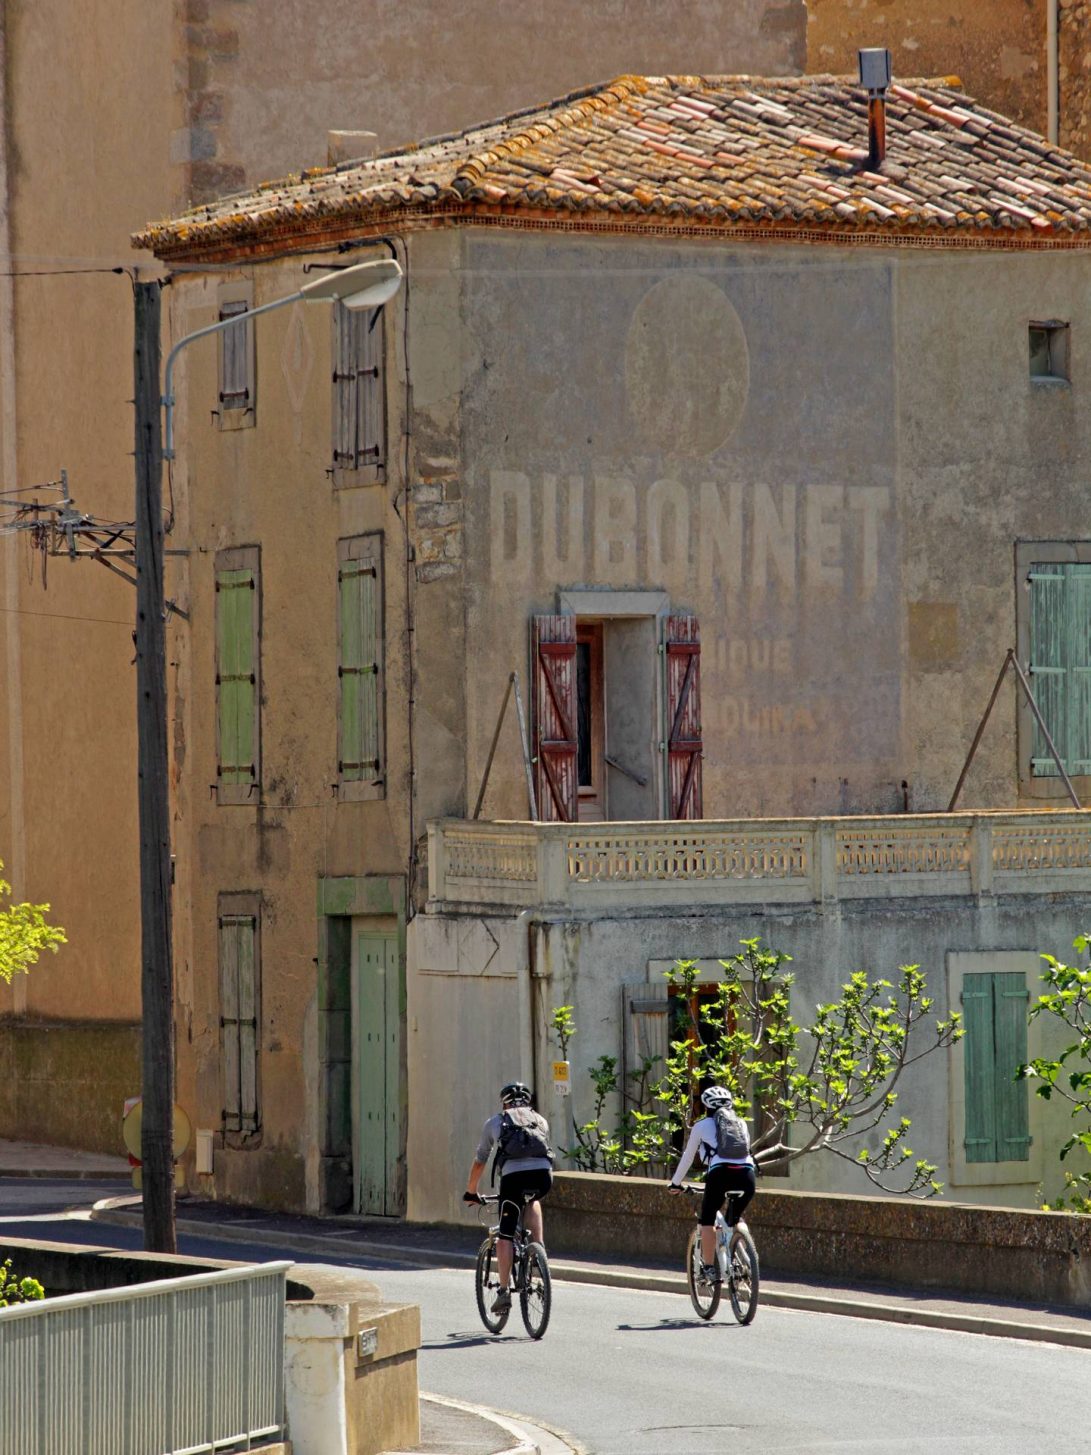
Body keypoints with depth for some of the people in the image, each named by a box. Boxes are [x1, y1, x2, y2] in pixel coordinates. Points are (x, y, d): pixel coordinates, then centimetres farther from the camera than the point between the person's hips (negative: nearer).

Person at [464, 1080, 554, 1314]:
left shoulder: (495, 1122, 27)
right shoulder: (540, 1120, 31)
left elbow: (479, 1162, 34)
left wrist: (470, 1192, 48)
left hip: (513, 1174, -2)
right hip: (543, 1172, 2)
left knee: (505, 1235, 6)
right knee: (532, 1199, 37)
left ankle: (504, 1292, -1)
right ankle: (538, 1245, 19)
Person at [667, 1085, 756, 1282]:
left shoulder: (702, 1126, 17)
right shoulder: (740, 1124, 27)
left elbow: (687, 1157, 23)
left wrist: (675, 1183, 37)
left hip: (721, 1173, -4)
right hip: (747, 1174, 4)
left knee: (707, 1221, 13)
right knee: (735, 1218, 27)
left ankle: (709, 1268, 4)